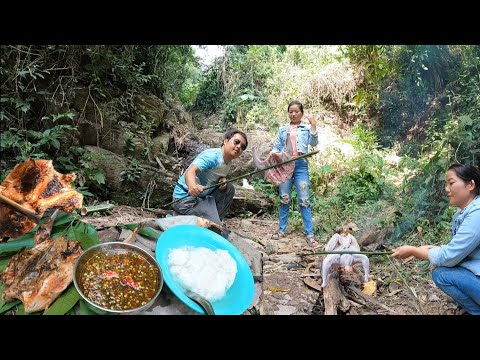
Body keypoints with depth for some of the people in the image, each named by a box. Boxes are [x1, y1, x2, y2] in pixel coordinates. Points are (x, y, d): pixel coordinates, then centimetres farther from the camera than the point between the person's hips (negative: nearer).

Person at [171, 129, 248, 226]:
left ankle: (215, 218, 5)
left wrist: (223, 180, -6)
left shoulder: (228, 163, 7)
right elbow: (190, 171, -34)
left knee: (229, 188, 2)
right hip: (186, 198, -9)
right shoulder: (212, 155, -21)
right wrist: (192, 186, -58)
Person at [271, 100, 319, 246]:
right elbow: (276, 146, 15)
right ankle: (281, 230, 15)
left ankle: (310, 234, -3)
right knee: (284, 200, 6)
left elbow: (314, 143, -4)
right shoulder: (282, 129, 16)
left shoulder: (306, 128, 10)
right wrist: (274, 154, -7)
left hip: (300, 165, -2)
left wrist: (313, 126, -14)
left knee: (304, 200, -6)